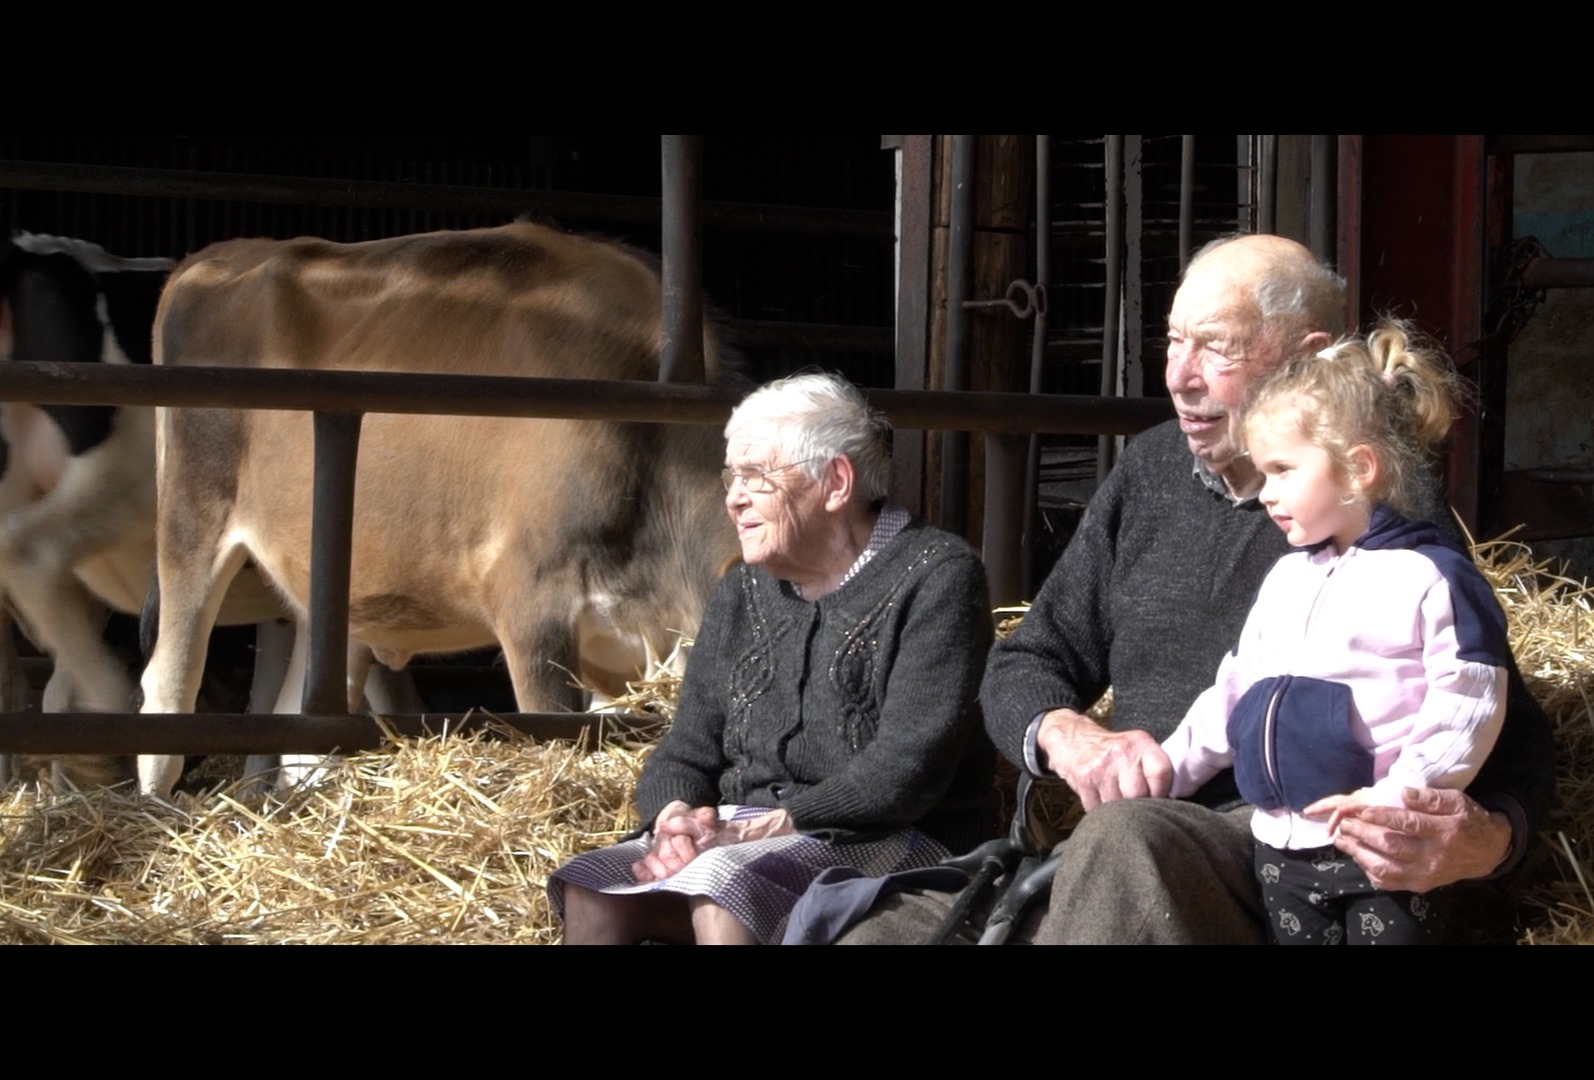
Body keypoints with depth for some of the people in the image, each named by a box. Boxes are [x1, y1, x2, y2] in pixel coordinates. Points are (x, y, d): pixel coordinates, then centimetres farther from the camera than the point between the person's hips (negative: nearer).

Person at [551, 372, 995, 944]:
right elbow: (685, 752, 13)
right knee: (591, 894, -20)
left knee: (721, 888, -35)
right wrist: (675, 818, -11)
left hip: (895, 841, -6)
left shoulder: (936, 578, -6)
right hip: (745, 838, 7)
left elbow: (908, 768, -17)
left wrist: (770, 826, -21)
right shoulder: (743, 592, 15)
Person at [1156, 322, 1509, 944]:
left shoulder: (1431, 577, -7)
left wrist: (1403, 793, -22)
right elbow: (1235, 693, 23)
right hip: (1283, 848, 7)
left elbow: (1468, 704, -13)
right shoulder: (1285, 580, 16)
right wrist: (1169, 770, 16)